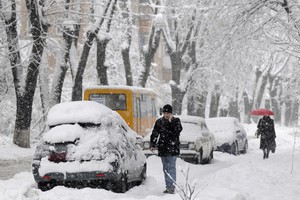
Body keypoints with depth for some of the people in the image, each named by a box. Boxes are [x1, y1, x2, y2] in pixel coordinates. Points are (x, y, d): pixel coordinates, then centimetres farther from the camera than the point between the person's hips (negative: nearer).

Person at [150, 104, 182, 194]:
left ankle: (171, 186, -16)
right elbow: (154, 134, 13)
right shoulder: (159, 122, 10)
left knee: (171, 167, -11)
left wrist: (171, 122, -21)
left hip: (172, 148, -4)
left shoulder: (176, 121, 1)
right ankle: (168, 186, 15)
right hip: (162, 149, 4)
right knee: (165, 168, 9)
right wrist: (152, 144, 6)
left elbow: (177, 130, -17)